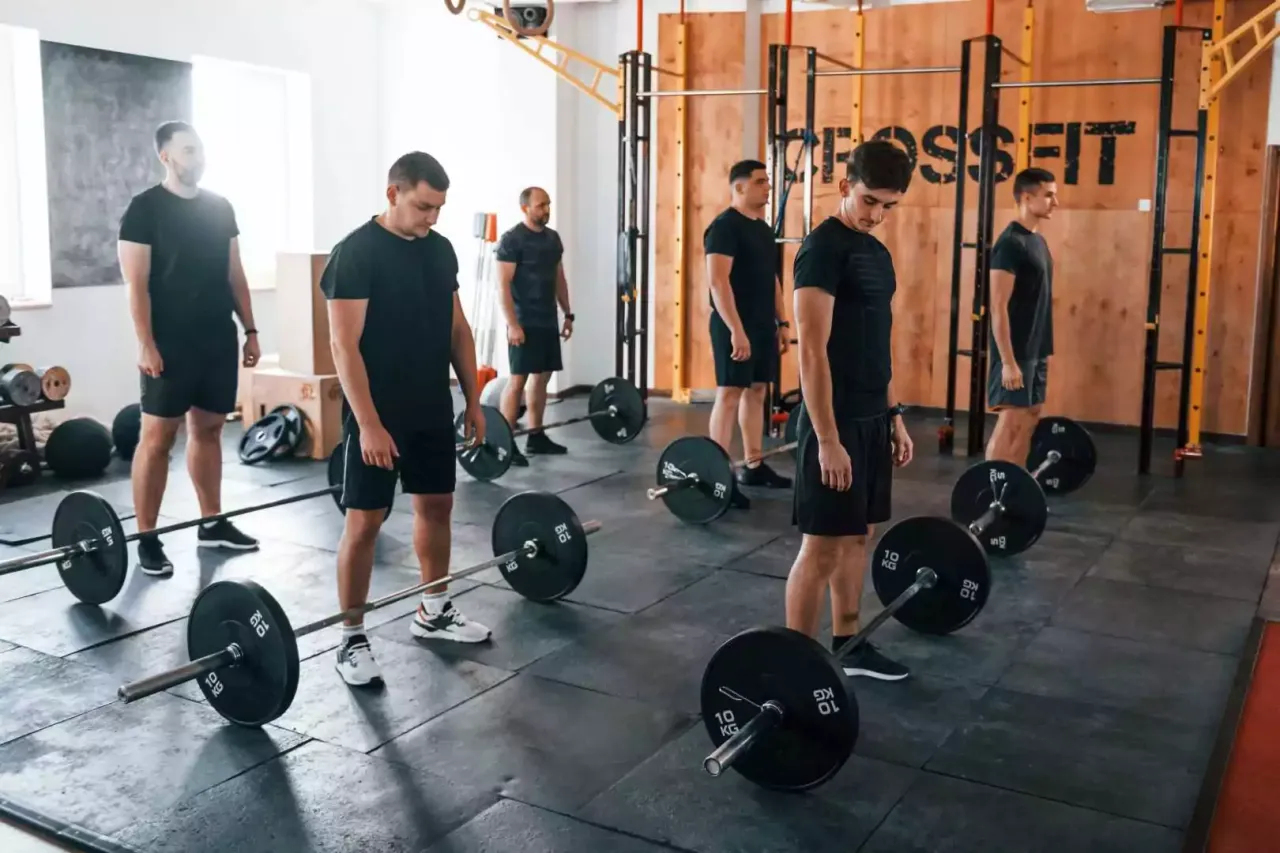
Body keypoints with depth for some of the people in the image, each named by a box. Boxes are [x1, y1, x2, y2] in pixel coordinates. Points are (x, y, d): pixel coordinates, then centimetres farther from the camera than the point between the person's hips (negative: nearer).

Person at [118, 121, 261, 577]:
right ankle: (147, 539, 2)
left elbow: (235, 274, 15)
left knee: (208, 430, 13)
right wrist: (146, 344, -17)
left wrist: (250, 330, 10)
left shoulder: (220, 207, 11)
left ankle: (212, 524, 23)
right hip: (171, 344, -6)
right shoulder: (145, 209, -7)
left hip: (219, 339, 6)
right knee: (157, 436, -4)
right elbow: (136, 283, -11)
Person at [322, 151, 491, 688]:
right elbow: (344, 345, -20)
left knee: (437, 505, 16)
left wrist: (472, 400, 10)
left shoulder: (440, 250, 6)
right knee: (364, 522, -3)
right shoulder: (356, 253, -16)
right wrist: (369, 423, -25)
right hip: (378, 414, -7)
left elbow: (458, 329, 13)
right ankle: (352, 639, 9)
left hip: (432, 408, 8)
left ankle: (433, 613, 33)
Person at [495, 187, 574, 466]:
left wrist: (567, 314, 15)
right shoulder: (512, 239, -12)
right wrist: (512, 323, -22)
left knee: (542, 377, 11)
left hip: (548, 321, 8)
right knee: (518, 379, -9)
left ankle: (536, 437, 19)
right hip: (525, 322, -8)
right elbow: (503, 284, -16)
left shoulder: (553, 238, 12)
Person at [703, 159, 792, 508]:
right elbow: (717, 280, -21)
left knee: (756, 392, 13)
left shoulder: (763, 228, 16)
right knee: (729, 394, -8)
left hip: (763, 325, 9)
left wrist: (782, 323, 17)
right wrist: (736, 330, -26)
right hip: (736, 326, -9)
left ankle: (753, 466, 21)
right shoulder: (725, 226, -13)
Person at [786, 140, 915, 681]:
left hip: (873, 419, 9)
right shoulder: (824, 248, -15)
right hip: (836, 422, -9)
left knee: (857, 536, 16)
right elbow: (812, 352, -20)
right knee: (822, 547, -4)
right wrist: (828, 438, -22)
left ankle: (847, 645, 30)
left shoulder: (877, 252, 13)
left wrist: (894, 416, 18)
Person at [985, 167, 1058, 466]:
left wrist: (1043, 350, 20)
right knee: (1010, 422, -9)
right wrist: (1008, 360, -23)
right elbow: (998, 306, -20)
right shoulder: (1011, 243, -16)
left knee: (1030, 419, 13)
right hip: (1016, 352, -10)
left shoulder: (1037, 240, 14)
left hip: (1036, 350, 10)